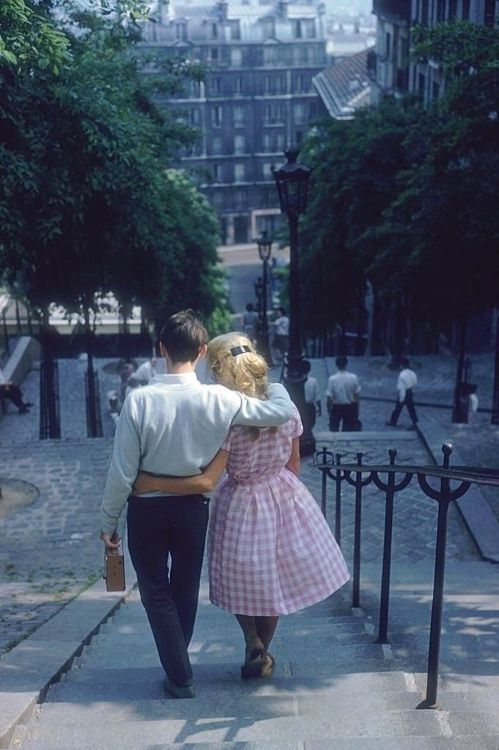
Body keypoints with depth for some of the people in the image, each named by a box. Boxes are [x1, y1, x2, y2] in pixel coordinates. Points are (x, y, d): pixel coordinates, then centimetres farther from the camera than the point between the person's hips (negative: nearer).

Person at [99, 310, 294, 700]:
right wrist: (273, 384, 12)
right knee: (185, 589, 20)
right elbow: (283, 411, -9)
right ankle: (177, 665, 37)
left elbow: (122, 471, -15)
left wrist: (108, 521, -2)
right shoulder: (218, 399, -16)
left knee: (156, 593, 13)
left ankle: (181, 677, 14)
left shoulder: (140, 399, -20)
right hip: (192, 508, 2)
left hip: (147, 510, -2)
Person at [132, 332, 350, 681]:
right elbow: (294, 463, 3)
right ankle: (261, 655, 33)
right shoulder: (286, 408, -10)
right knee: (274, 578, 21)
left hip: (242, 505, -4)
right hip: (285, 500, 4)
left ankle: (254, 643, 6)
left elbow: (206, 482, -26)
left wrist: (152, 482, -23)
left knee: (244, 580, 21)